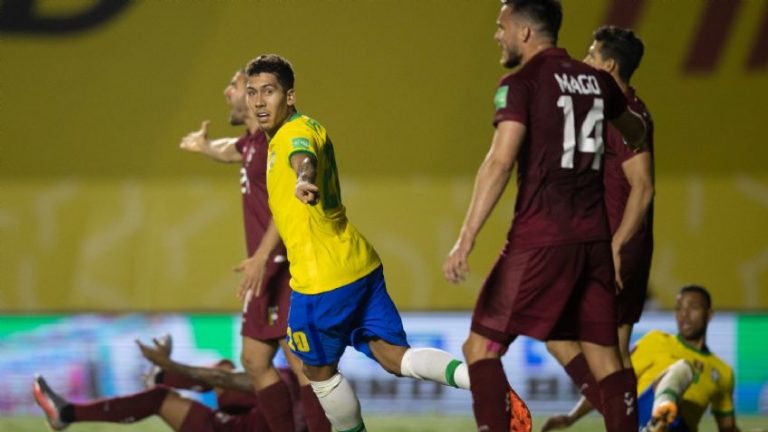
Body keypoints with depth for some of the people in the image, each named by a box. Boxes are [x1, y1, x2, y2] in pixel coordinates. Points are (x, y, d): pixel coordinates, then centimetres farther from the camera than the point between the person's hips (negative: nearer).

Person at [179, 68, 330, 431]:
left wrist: (260, 258, -32)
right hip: (269, 268, 10)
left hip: (287, 263, -10)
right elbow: (230, 150, 44)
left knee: (299, 358, -14)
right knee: (254, 360, 10)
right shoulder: (252, 140, 17)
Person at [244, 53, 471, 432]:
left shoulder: (297, 131, -12)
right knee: (394, 357, -1)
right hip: (360, 265, 9)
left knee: (320, 371, 10)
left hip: (323, 279, -9)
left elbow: (303, 158, -39)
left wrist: (303, 180, -60)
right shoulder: (281, 139, 17)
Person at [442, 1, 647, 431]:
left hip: (541, 238, -6)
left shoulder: (522, 83, -7)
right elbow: (637, 133, 32)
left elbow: (500, 162, -19)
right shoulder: (596, 81, 12)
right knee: (603, 352, 9)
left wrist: (466, 239, -24)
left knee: (482, 345, 1)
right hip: (594, 236, 6)